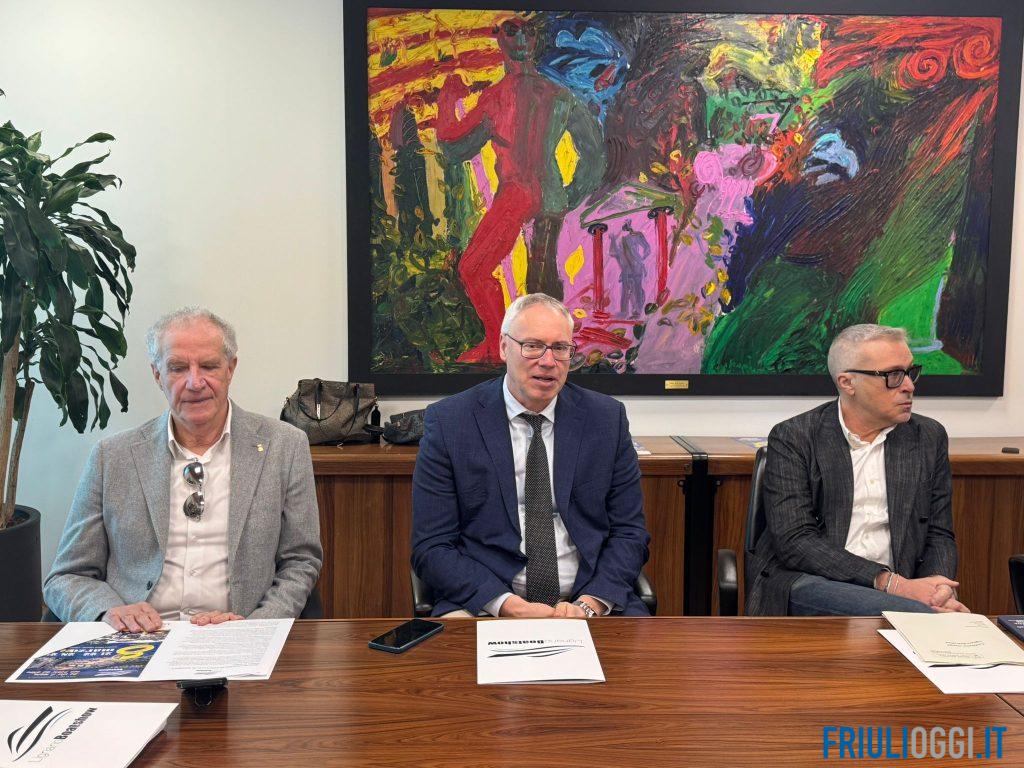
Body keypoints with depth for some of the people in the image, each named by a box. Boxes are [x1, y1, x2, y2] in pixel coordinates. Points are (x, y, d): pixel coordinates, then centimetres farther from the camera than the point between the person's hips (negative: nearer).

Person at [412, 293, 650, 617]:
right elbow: (431, 547, -4)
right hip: (485, 606, -2)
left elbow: (629, 531, 7)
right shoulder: (448, 421, -2)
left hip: (590, 603, 2)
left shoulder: (607, 417, 5)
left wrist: (589, 604, -11)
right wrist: (509, 606, -17)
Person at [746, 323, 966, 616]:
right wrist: (890, 582, -20)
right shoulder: (791, 438, -3)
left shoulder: (929, 438, 11)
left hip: (902, 587, 4)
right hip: (808, 583, -4)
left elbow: (938, 534, 14)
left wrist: (940, 588, -10)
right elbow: (793, 542, -12)